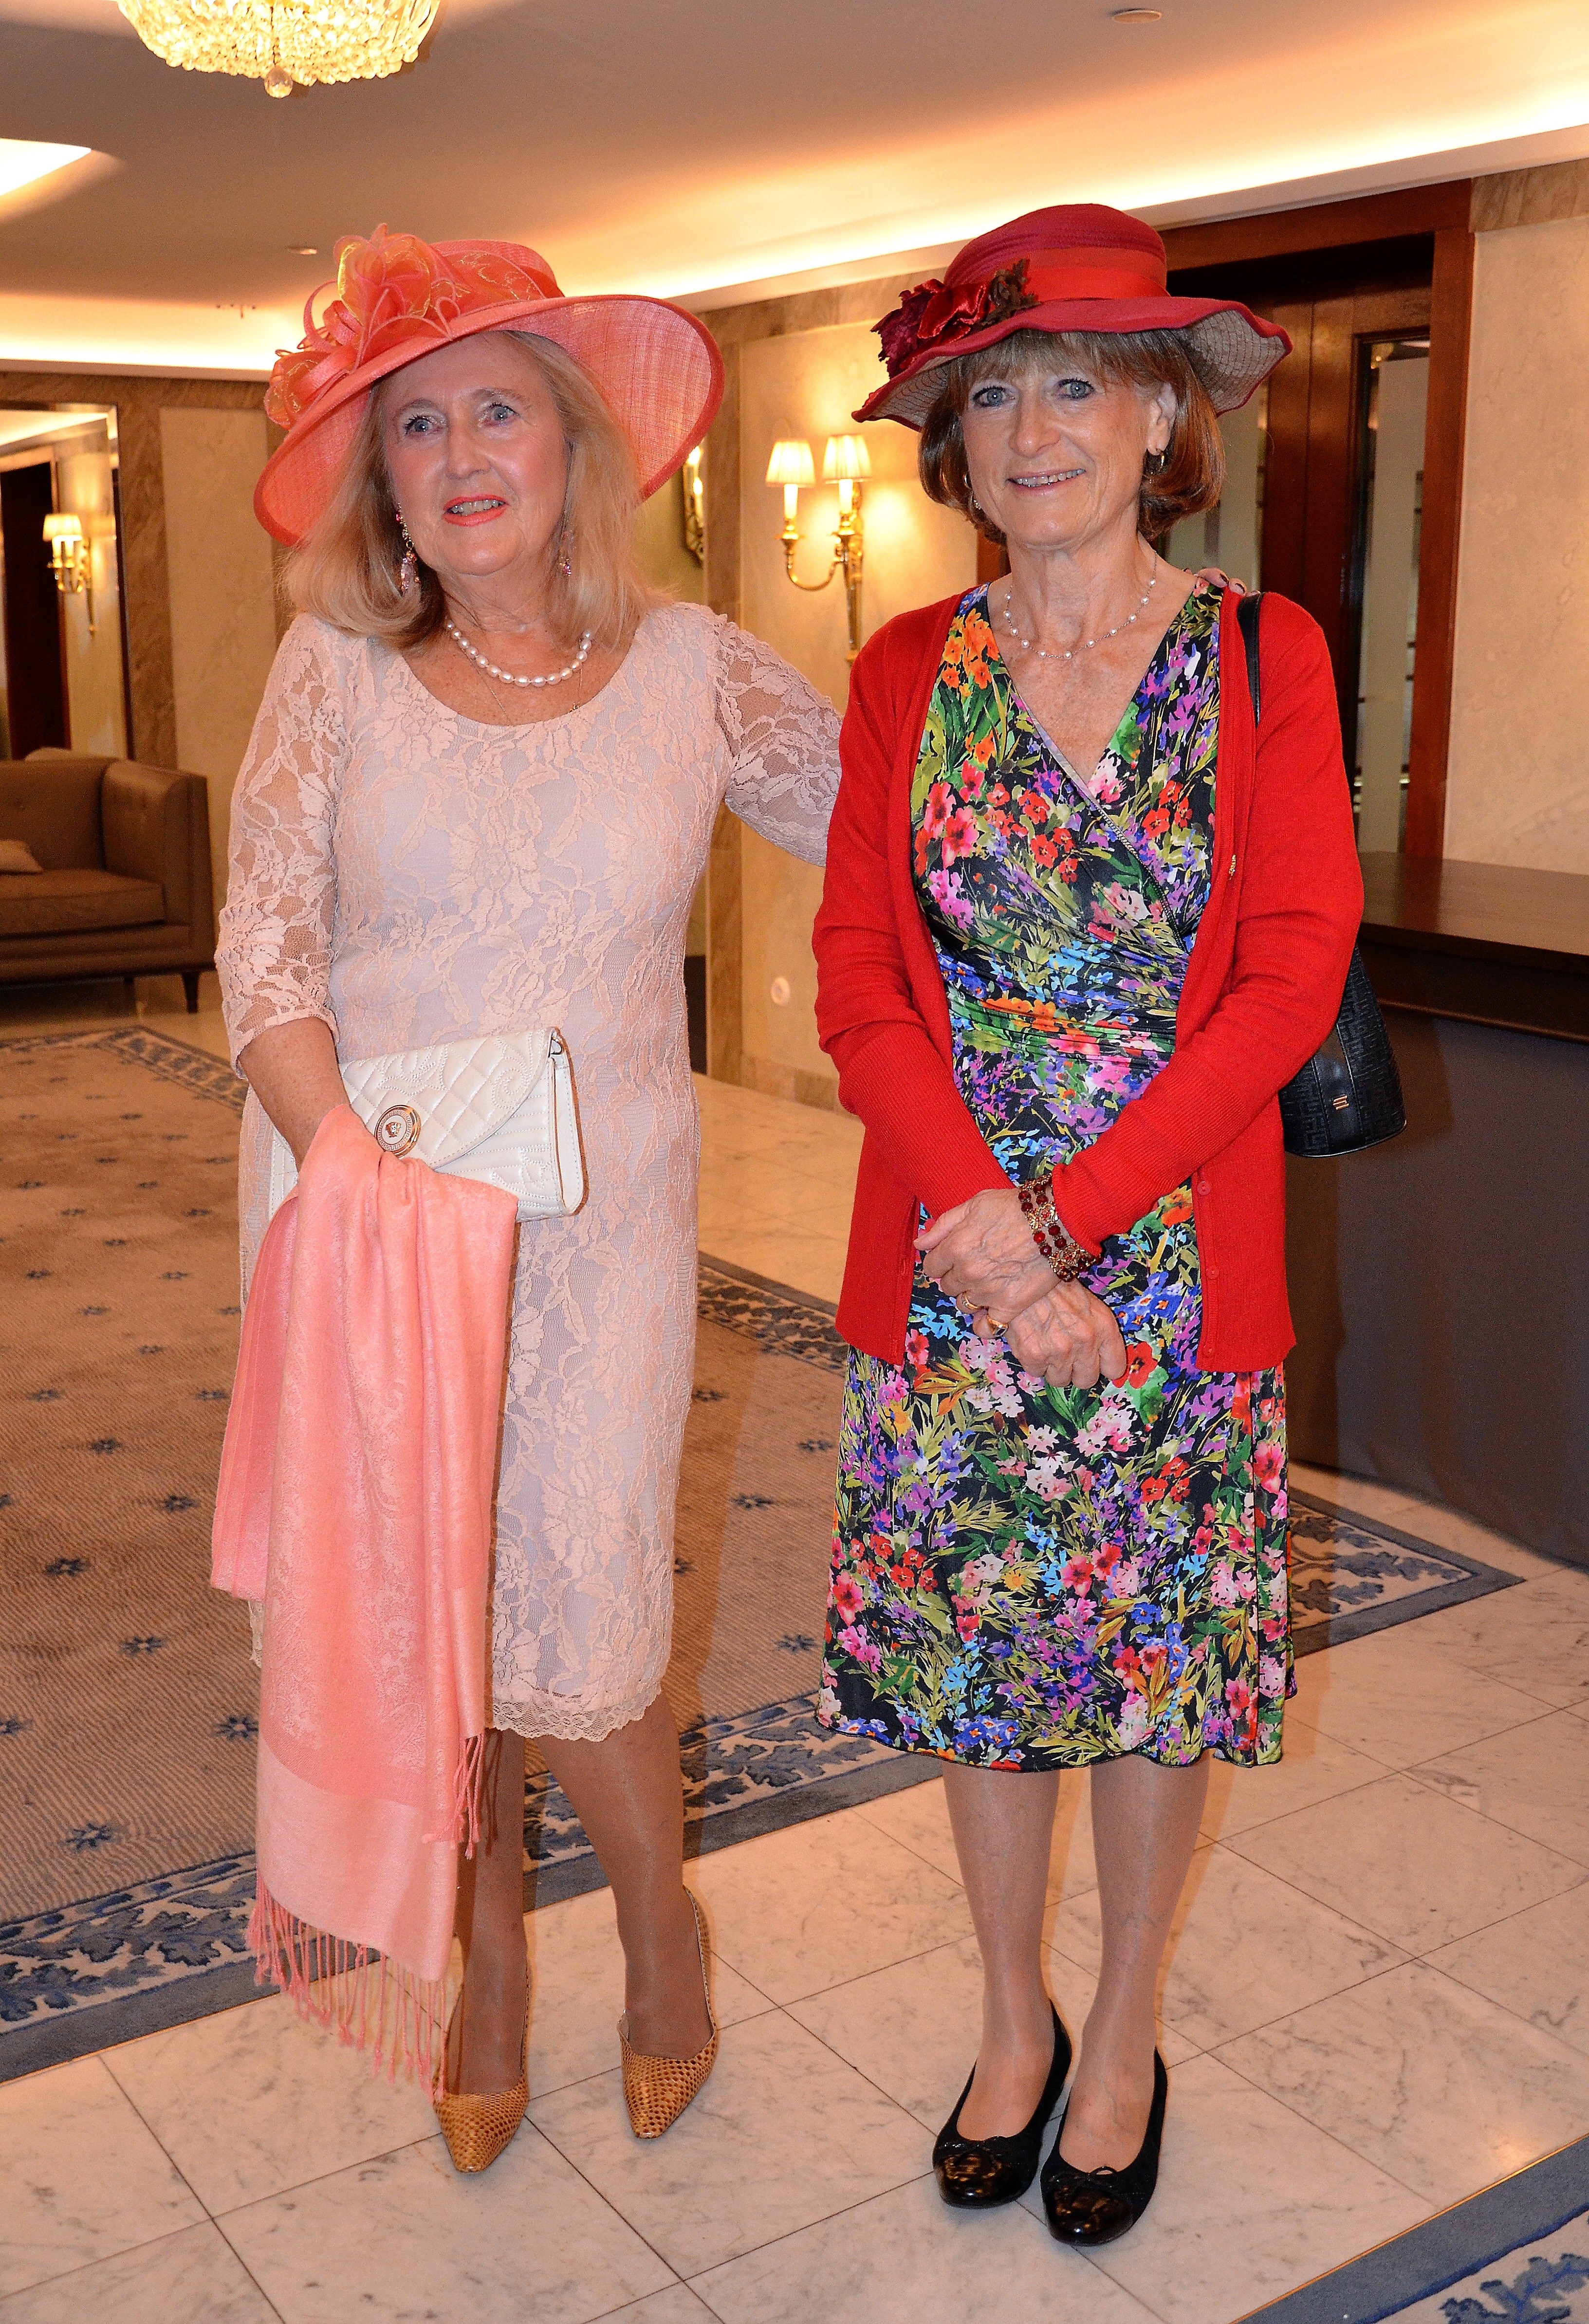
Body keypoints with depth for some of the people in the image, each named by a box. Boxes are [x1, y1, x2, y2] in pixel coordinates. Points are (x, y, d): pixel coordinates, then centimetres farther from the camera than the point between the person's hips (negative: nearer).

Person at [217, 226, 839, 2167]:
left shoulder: (690, 670, 2)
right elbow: (265, 953, -6)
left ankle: (660, 1927, 29)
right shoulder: (337, 671, 0)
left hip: (595, 1223, -1)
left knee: (575, 1637, -4)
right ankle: (489, 1961, 35)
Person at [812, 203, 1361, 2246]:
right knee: (977, 1651, 12)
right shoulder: (908, 673, 3)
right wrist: (984, 1228, -16)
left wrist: (1071, 1217, -17)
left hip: (1175, 1267, -1)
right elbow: (858, 973, -3)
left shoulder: (1262, 661, -2)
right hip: (949, 1262, 2)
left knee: (1153, 1660, 11)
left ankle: (1122, 2041, 33)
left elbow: (1288, 983, -9)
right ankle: (1012, 2024, 34)